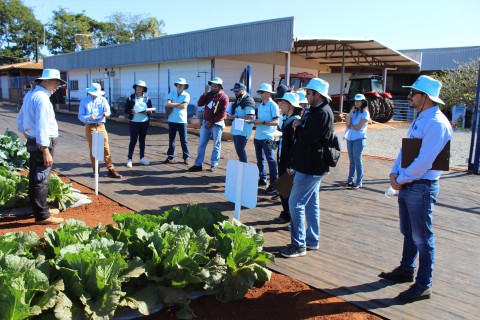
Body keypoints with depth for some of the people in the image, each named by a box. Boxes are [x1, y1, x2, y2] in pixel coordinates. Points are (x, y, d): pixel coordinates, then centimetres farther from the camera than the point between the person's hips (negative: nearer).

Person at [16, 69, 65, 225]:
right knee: (41, 180, -5)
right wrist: (46, 151, -25)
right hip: (42, 144, -10)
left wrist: (26, 134, 28)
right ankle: (42, 216, 2)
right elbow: (42, 127, -25)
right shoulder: (42, 98, -19)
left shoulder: (30, 95, 13)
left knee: (35, 179, 17)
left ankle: (41, 208, 30)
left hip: (33, 141, 10)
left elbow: (20, 118, 23)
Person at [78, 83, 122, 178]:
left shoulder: (103, 99, 8)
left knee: (106, 148, -2)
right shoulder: (84, 101, 3)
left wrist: (106, 113, -31)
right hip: (90, 127, -1)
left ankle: (111, 170, -1)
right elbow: (80, 116, -3)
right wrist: (89, 118, -23)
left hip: (101, 126, 1)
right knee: (93, 149, 6)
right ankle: (95, 170, 15)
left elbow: (107, 109, -6)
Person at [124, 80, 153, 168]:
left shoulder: (147, 98, 4)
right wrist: (131, 111, -22)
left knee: (142, 140, 11)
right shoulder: (131, 98, -2)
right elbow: (126, 110, -2)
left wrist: (149, 112, -14)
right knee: (133, 140, -4)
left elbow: (151, 110, 8)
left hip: (145, 122, 3)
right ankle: (129, 159, 3)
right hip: (134, 122, -3)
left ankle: (142, 158, 22)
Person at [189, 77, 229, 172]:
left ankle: (213, 165, 11)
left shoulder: (224, 97, -6)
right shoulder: (209, 94, 9)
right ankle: (198, 164, 9)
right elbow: (199, 104, 3)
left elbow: (222, 114, -12)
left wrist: (211, 122, -13)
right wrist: (205, 93, -7)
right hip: (206, 123, 5)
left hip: (217, 124, -5)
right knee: (201, 144, 4)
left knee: (216, 146, 4)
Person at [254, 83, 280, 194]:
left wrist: (262, 122, -21)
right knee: (259, 159, 16)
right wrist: (254, 121, 3)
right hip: (257, 136, 8)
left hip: (267, 137, -8)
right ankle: (262, 178, 29)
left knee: (270, 160, -6)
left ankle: (273, 184, -4)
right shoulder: (260, 105, 14)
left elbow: (276, 122, -14)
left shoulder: (273, 106, -9)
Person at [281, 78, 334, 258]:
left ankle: (299, 245, 2)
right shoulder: (313, 110, 14)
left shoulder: (323, 113, -18)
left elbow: (307, 138, -24)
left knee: (296, 203, -7)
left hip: (311, 167, -10)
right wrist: (299, 127, -2)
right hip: (310, 165, 10)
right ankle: (312, 241, 27)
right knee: (311, 203, 16)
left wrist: (298, 127, -8)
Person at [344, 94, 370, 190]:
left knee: (357, 161, -3)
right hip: (350, 138, 5)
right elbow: (348, 125, -1)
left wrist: (350, 126, 2)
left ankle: (358, 183, 3)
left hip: (359, 139, -5)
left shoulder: (365, 113, -4)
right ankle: (350, 181, 16)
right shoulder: (353, 112, 12)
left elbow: (358, 127, -13)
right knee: (352, 161, 10)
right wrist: (351, 112, -4)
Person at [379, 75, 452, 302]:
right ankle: (406, 270, 39)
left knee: (422, 237, 2)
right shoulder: (419, 120, 13)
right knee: (408, 232, 22)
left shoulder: (436, 123, -19)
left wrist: (402, 179, -14)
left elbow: (424, 161, -24)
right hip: (407, 185, 9)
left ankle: (423, 286, 15)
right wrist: (395, 173, 1)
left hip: (421, 187, -9)